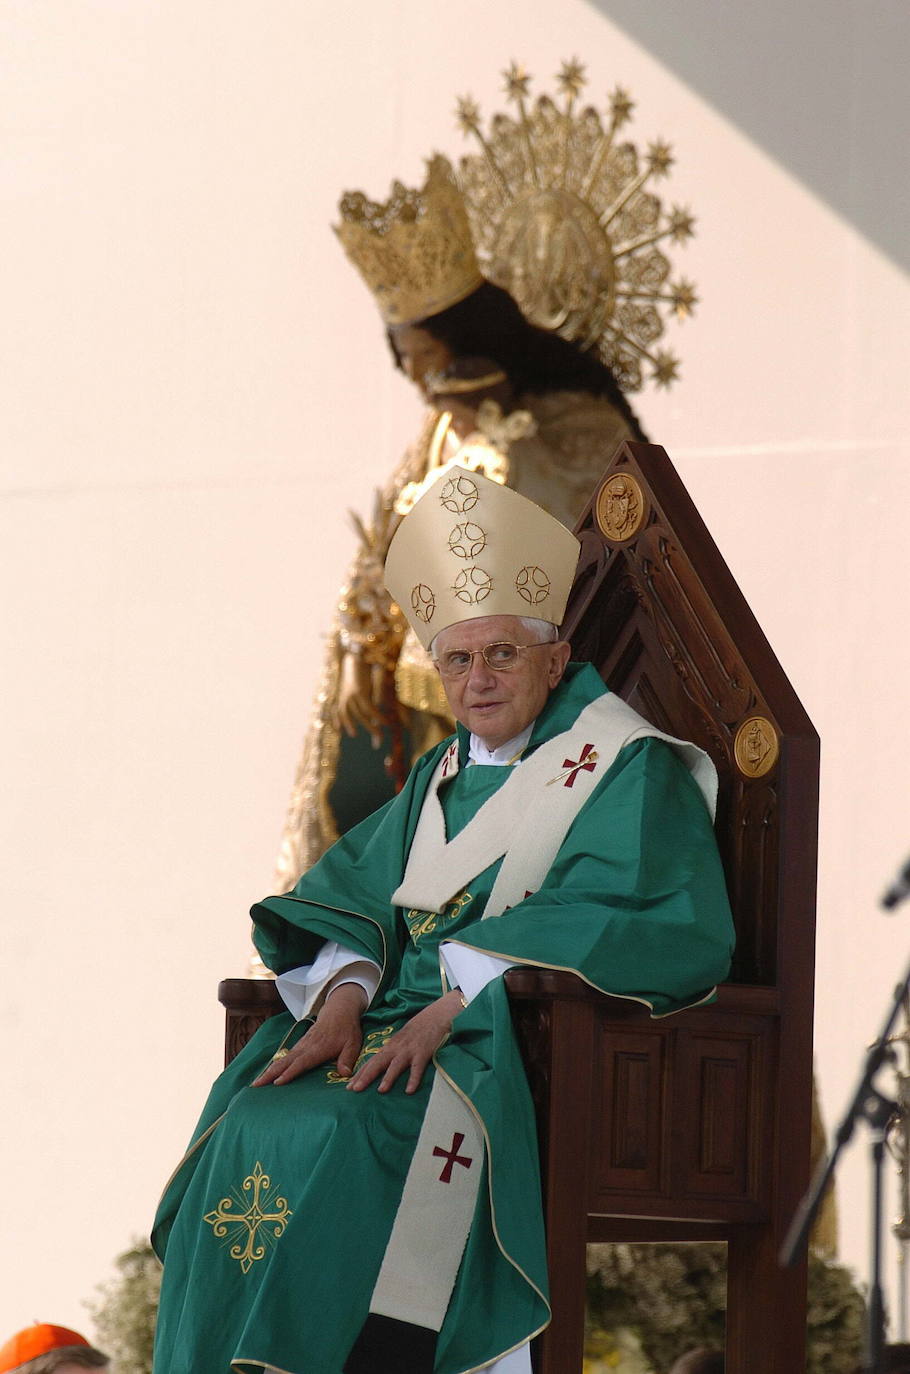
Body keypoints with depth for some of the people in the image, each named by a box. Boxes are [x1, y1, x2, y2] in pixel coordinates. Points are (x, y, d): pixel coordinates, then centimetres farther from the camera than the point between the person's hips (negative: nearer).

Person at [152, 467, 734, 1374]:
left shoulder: (624, 767, 0)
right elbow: (356, 890, 15)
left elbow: (622, 926, -14)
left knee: (342, 1132, -31)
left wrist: (458, 1004, -20)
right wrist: (346, 995, -8)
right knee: (256, 1124, -20)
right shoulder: (444, 774, 23)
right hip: (404, 1028, 7)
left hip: (529, 1051, -7)